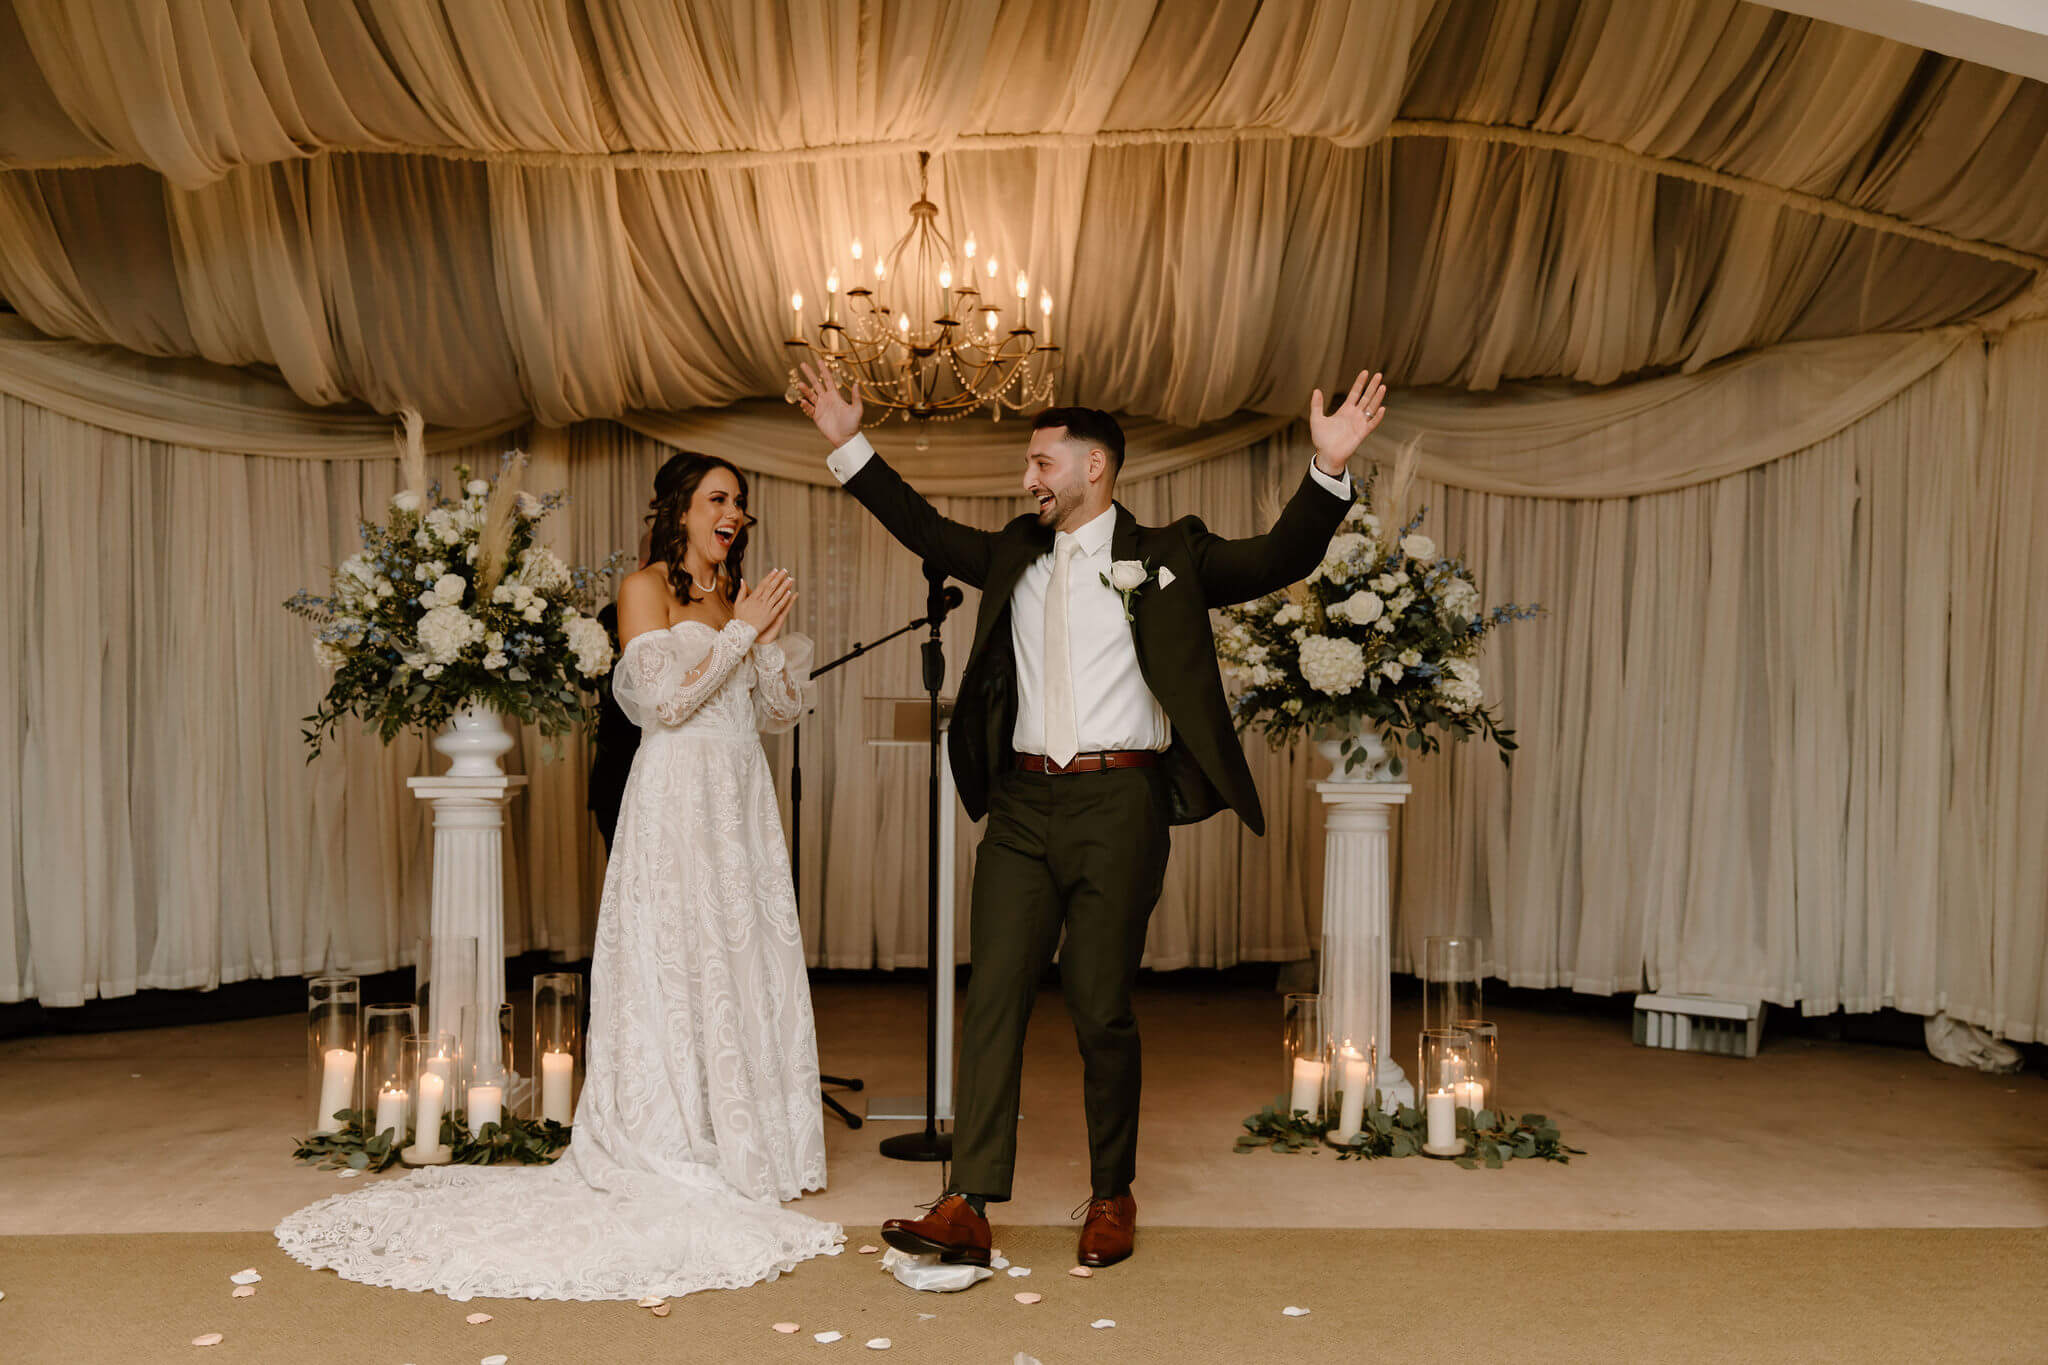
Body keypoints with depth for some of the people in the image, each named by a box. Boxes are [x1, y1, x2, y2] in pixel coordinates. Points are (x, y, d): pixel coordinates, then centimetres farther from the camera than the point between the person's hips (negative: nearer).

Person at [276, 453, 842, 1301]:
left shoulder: (738, 596, 15)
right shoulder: (644, 589, -3)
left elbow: (775, 714, 13)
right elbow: (665, 700, -14)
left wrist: (773, 638, -2)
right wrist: (740, 633, -11)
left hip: (740, 801, 7)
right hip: (677, 798, -6)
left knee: (745, 967, 8)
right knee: (675, 969, -4)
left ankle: (746, 1152, 18)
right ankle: (669, 1161, 4)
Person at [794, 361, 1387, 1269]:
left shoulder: (1164, 556, 4)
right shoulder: (1014, 556, 17)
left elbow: (1279, 559, -3)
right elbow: (924, 529, 26)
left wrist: (1328, 470, -17)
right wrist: (849, 446, 24)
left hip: (1119, 804, -4)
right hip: (1023, 803, 4)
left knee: (1102, 1009, 3)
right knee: (993, 997, -2)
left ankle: (1113, 1197, 22)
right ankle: (967, 1210, 0)